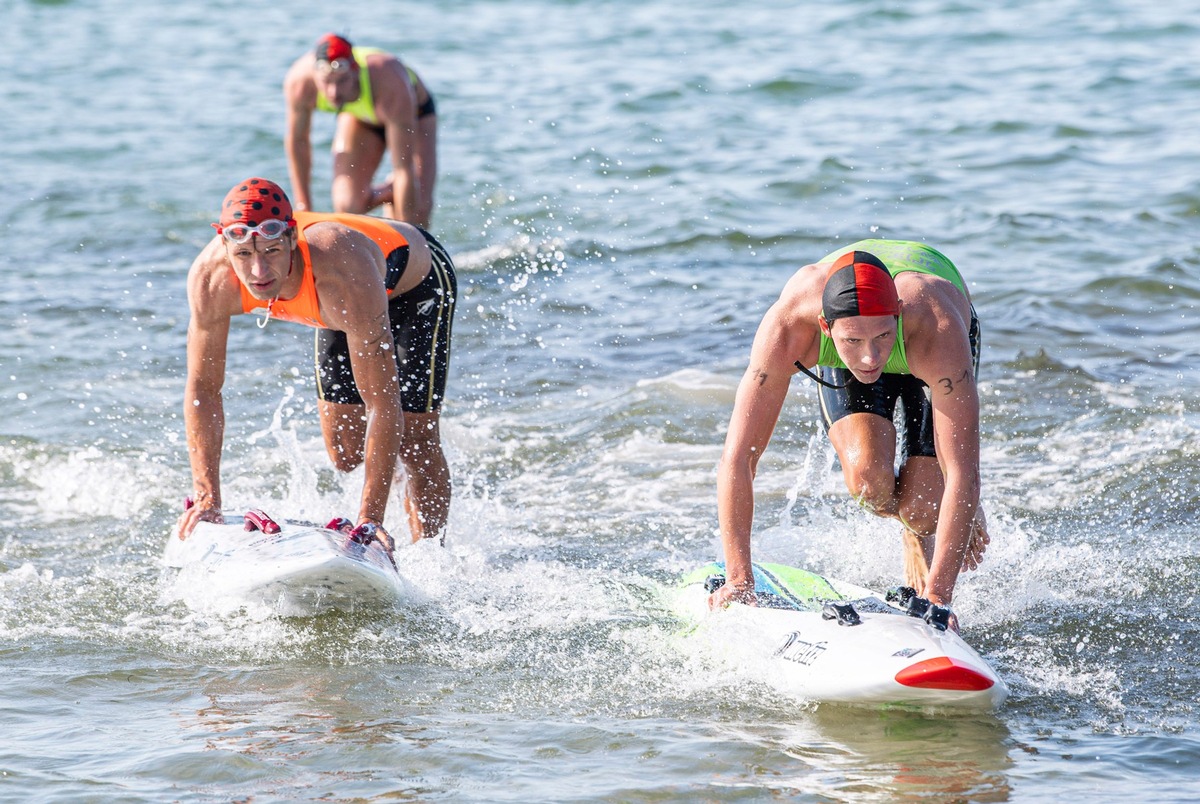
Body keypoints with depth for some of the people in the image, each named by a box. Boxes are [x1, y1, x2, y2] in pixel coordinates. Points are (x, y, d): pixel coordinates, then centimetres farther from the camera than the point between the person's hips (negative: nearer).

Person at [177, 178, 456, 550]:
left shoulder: (342, 271, -47)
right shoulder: (211, 279, -35)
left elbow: (382, 403, -45)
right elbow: (202, 389, -22)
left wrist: (371, 518, -47)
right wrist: (206, 498, -27)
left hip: (415, 282, -5)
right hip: (340, 308, 5)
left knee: (415, 443, -11)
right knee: (345, 452, 7)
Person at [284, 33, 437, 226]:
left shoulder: (391, 84, -44)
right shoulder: (299, 82, -35)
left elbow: (404, 167, -41)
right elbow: (297, 140, -13)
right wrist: (303, 206, -6)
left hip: (414, 111, -3)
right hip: (359, 116, 3)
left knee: (418, 209, -19)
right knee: (347, 207, -17)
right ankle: (388, 192, 15)